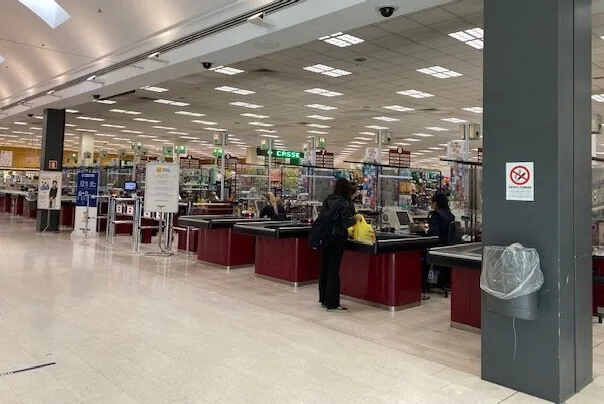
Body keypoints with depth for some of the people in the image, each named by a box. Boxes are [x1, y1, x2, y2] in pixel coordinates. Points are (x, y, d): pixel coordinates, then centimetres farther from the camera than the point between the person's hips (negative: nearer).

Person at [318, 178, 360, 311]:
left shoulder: (327, 200, 7)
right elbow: (345, 224, -15)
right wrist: (355, 218, 2)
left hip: (325, 237, 7)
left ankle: (323, 299, 24)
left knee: (324, 268, 13)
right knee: (333, 270, -3)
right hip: (337, 239, -7)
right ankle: (332, 303, 2)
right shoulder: (345, 204, -12)